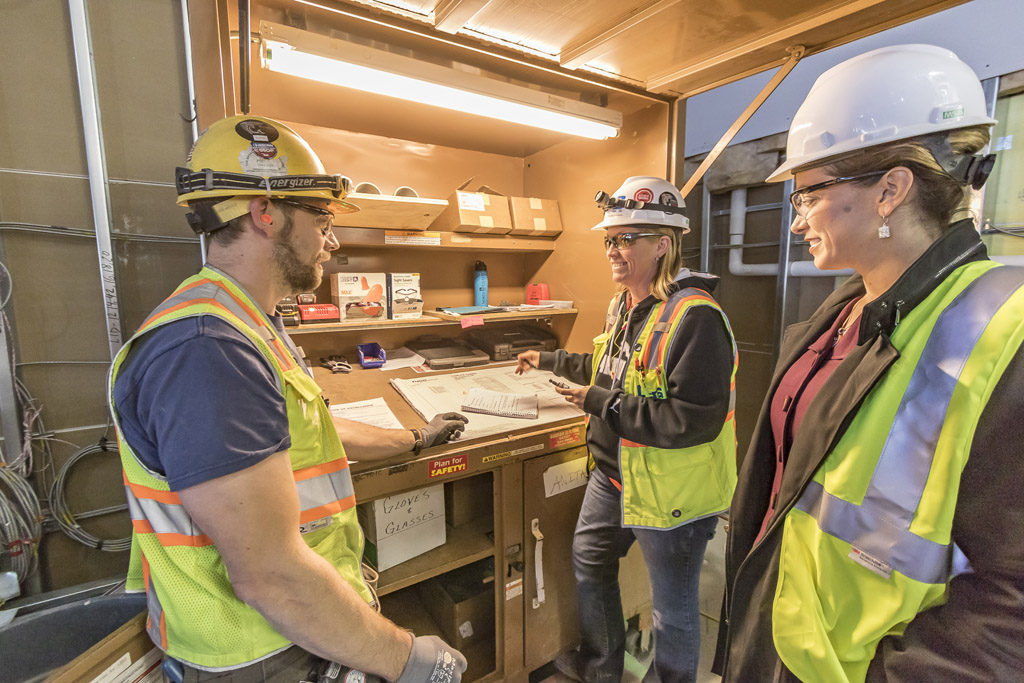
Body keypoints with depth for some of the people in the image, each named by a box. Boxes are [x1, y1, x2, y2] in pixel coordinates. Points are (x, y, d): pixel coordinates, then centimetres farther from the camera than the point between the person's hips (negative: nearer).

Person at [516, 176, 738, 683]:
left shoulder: (694, 316, -25)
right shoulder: (623, 305, 5)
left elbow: (694, 419, -31)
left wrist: (603, 405, -26)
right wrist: (550, 362, 20)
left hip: (671, 490, -9)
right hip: (614, 473, 10)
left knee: (672, 604, 14)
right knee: (588, 561, 26)